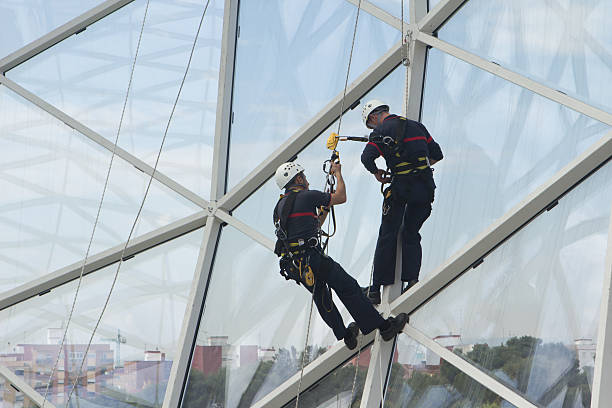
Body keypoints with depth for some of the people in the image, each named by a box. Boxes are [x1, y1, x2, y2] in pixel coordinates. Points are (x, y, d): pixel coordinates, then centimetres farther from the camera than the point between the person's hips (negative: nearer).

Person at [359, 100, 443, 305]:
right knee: (411, 234, 16)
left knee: (387, 236, 3)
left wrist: (377, 173, 4)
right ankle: (412, 280, 1)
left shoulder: (381, 131, 0)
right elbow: (437, 155, 19)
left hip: (401, 188, -5)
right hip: (425, 187, 5)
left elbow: (367, 158, -14)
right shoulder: (416, 126, 17)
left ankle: (376, 289, 3)